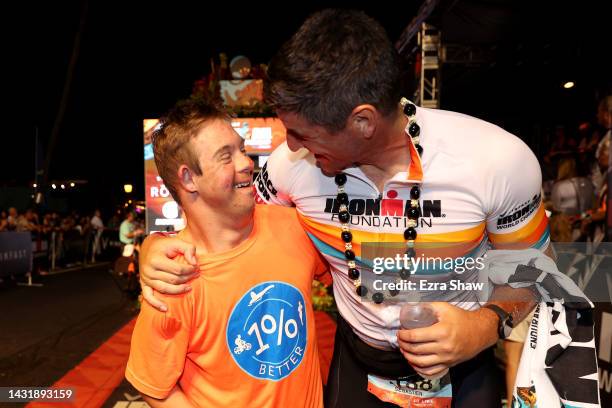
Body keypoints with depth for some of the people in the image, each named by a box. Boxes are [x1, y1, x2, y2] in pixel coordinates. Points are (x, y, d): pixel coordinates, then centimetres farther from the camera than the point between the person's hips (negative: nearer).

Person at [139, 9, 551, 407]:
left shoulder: (500, 161, -27)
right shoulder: (293, 163, -21)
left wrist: (489, 323, -29)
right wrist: (159, 245, -21)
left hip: (462, 360, -1)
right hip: (357, 357, 2)